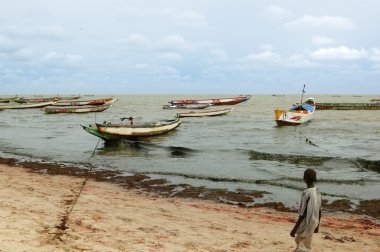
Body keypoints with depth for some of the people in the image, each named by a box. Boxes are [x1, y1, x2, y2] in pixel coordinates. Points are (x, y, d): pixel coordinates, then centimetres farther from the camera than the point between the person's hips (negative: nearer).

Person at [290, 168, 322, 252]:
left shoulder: (306, 193, -26)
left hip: (306, 224, -8)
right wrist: (317, 225, 19)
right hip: (313, 223, 8)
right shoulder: (317, 191, -2)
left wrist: (294, 229, -15)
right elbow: (320, 210, 7)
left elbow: (303, 214, -23)